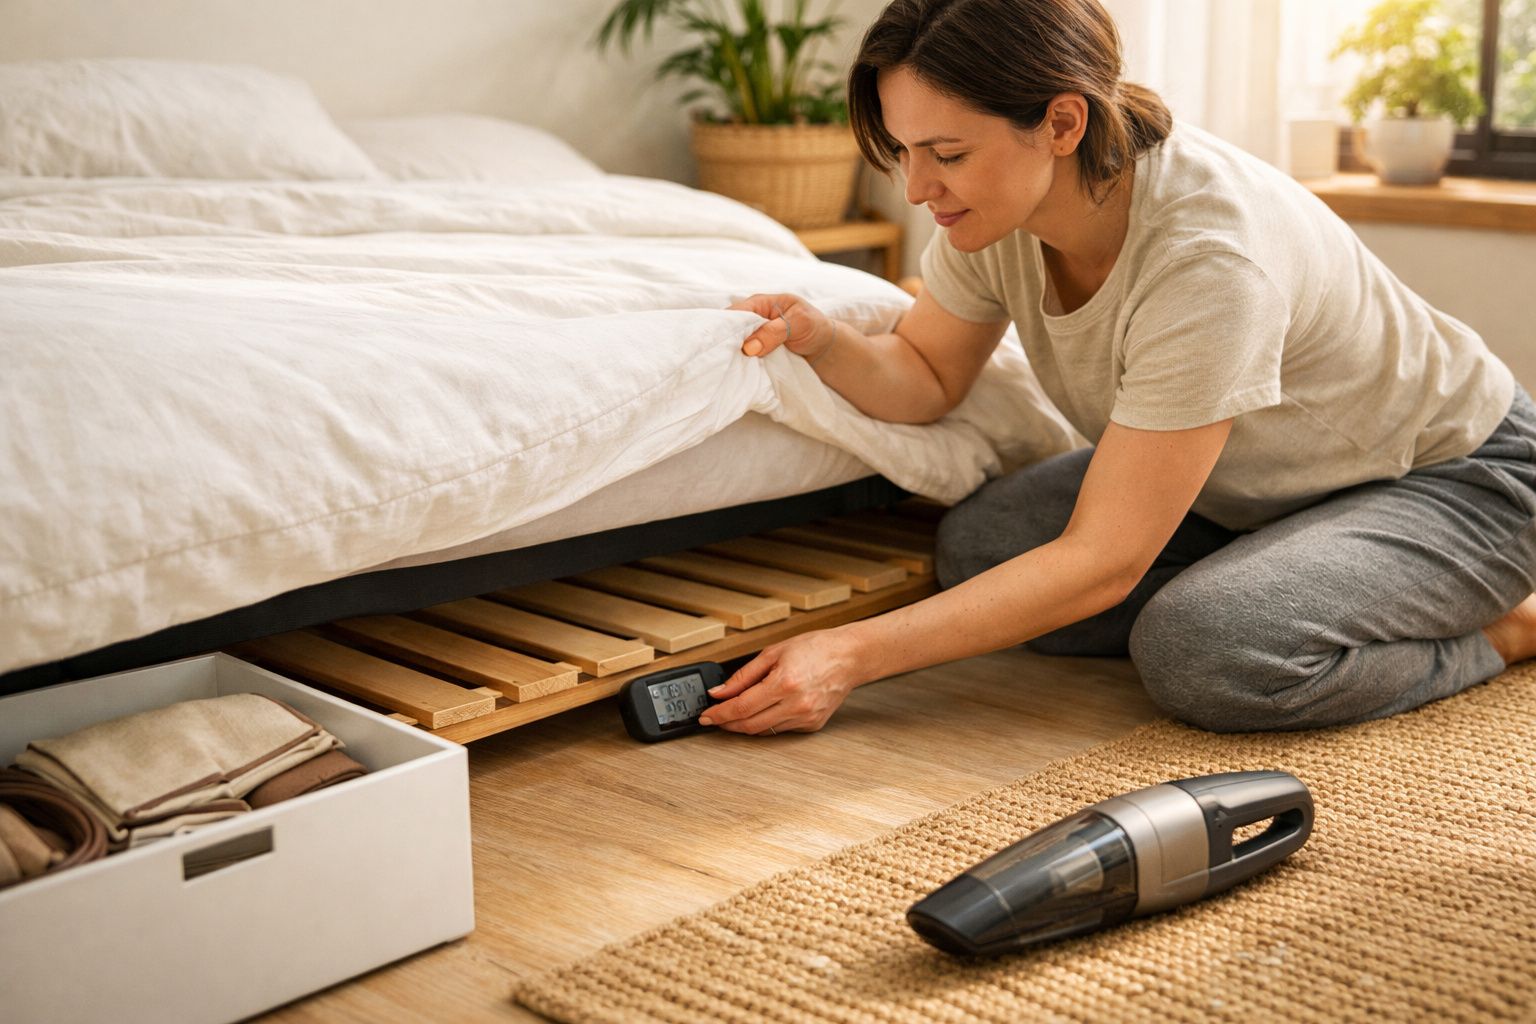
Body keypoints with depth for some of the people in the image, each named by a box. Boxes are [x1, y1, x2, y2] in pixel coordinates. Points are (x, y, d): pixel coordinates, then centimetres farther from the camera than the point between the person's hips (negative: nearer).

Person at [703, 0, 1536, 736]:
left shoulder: (1206, 255, -38)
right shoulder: (994, 204, -17)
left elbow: (1100, 562, -35)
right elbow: (927, 379, -1)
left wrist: (856, 655, -36)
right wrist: (820, 340, -25)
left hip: (1452, 475, -7)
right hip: (1259, 482, 7)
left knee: (1201, 656, -34)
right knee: (977, 545, -13)